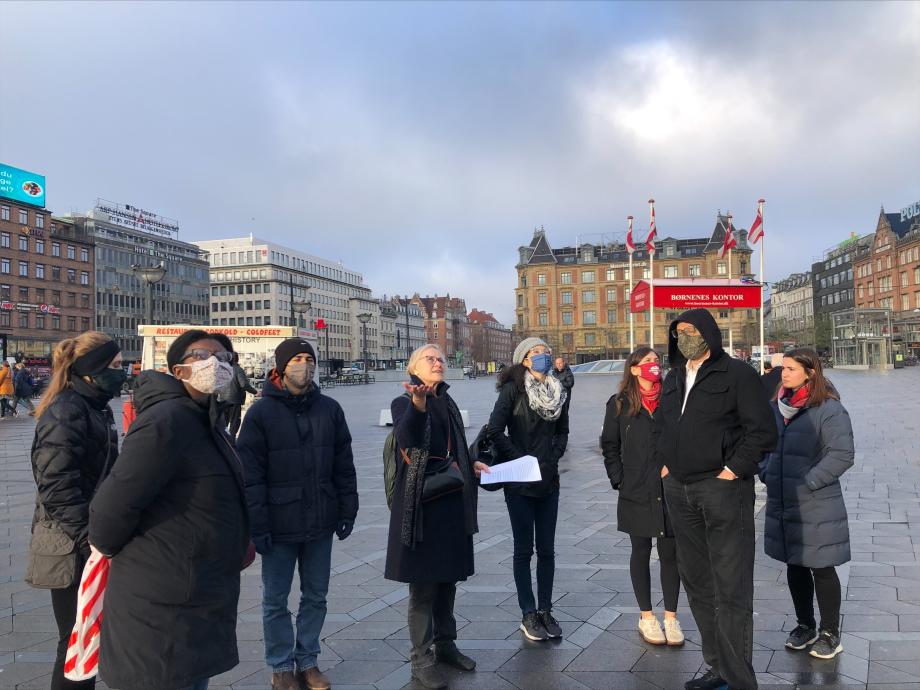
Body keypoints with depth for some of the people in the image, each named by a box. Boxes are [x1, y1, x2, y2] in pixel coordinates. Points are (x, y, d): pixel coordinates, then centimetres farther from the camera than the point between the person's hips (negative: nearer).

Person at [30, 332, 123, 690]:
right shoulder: (66, 412, -18)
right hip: (72, 546, -9)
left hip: (90, 538, 9)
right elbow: (58, 488, -24)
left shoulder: (95, 407, 10)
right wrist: (89, 540, -27)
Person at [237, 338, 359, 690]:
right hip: (279, 525, -3)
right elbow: (250, 474, -10)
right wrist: (257, 526, -12)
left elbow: (344, 466, 7)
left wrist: (347, 512, 5)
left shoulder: (330, 409, 3)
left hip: (320, 523, 3)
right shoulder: (261, 412, -8)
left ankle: (307, 661, 31)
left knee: (316, 596, 14)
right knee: (275, 600, 10)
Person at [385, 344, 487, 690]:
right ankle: (421, 659, 12)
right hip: (422, 501, -7)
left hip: (452, 499, 7)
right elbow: (407, 437, -31)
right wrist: (418, 403, -47)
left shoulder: (447, 402, 13)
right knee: (423, 584, 0)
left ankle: (445, 645, 31)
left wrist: (471, 464, 8)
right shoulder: (403, 402, -8)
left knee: (447, 578, 16)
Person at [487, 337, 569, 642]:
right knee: (524, 549, 4)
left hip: (549, 481, 4)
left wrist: (553, 457, 2)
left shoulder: (558, 391, 6)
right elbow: (495, 430, -14)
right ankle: (528, 615, 15)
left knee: (546, 549, 9)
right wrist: (520, 460, -12)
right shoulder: (513, 389, -9)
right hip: (519, 482, -4)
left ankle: (545, 611, 22)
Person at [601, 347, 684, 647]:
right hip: (636, 493, -1)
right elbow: (609, 446, 5)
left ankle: (671, 616, 19)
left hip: (671, 491, 1)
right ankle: (646, 617, 22)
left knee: (670, 553, 6)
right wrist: (619, 480, -2)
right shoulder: (619, 404, 0)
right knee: (641, 552, 10)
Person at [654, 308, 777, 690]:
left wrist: (733, 470, -13)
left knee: (730, 587, -3)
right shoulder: (673, 378, 14)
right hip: (679, 491, 7)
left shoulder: (737, 374, -6)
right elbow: (659, 427, 25)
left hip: (722, 488, -7)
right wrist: (663, 463, 12)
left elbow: (763, 430, -11)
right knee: (697, 582, 14)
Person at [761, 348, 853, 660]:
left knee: (821, 569, 6)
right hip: (782, 504, 7)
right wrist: (766, 473, 3)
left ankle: (830, 633, 23)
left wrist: (806, 483, -19)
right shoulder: (777, 407, 6)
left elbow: (842, 455, -19)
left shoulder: (829, 409, -14)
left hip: (816, 508, -6)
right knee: (794, 567, 17)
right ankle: (805, 626, 34)